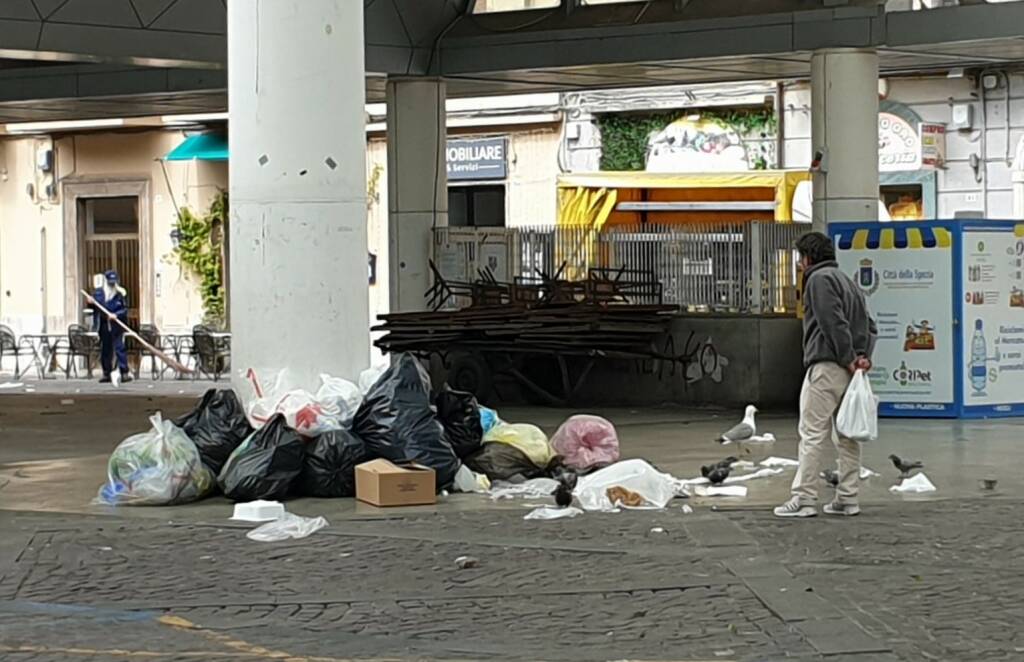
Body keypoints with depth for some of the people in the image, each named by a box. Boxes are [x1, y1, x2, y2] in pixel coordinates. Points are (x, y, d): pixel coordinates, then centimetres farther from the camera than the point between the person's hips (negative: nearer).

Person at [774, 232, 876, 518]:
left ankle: (804, 499, -8)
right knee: (846, 435, 10)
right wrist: (863, 355, 4)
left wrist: (848, 358, -14)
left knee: (813, 434, -7)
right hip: (849, 370, 9)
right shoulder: (848, 281, 23)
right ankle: (847, 499, 11)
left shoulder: (819, 279, -7)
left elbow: (834, 323, -18)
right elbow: (869, 325, 17)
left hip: (826, 366, -9)